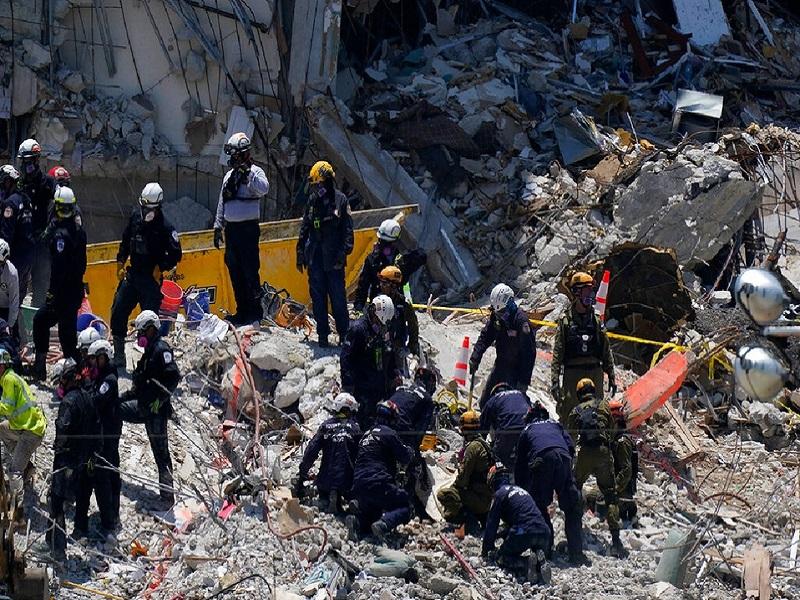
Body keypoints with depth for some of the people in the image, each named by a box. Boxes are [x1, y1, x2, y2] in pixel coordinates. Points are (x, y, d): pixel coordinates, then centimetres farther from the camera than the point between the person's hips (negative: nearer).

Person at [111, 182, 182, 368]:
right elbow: (125, 241, 17)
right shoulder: (135, 216, 3)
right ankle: (118, 357, 15)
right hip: (132, 274, 6)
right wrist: (120, 264, 13)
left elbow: (175, 255, -8)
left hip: (151, 279, -6)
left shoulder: (165, 227, -13)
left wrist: (160, 268, -15)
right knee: (118, 313, 4)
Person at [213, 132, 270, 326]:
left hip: (248, 228, -8)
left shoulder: (254, 172, -7)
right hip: (231, 229, 8)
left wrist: (248, 171, -32)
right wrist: (218, 226, 17)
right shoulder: (229, 176, 15)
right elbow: (222, 203, 21)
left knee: (250, 270, -7)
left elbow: (263, 189, -28)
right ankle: (242, 311, 17)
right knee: (234, 271, 10)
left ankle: (255, 310, -2)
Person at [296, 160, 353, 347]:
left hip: (333, 258, -4)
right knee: (318, 296, 5)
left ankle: (344, 332, 8)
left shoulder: (340, 200, -2)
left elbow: (347, 229, -3)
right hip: (315, 256, 4)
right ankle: (322, 334, 11)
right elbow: (304, 229, 16)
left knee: (338, 296, -2)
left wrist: (343, 252, -12)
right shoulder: (313, 200, 10)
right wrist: (300, 253, 13)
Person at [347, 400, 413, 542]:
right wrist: (409, 451, 23)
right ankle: (383, 524, -25)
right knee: (405, 508, 3)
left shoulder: (367, 434, 21)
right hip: (379, 485, -7)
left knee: (372, 512, 27)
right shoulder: (388, 433, -3)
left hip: (358, 486, 7)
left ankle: (357, 521, -7)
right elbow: (406, 459, 0)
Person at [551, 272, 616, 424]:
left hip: (595, 373, 4)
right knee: (568, 413, -8)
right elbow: (557, 354, -3)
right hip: (572, 374, -3)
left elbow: (606, 351, 13)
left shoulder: (596, 321, 9)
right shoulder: (566, 322, -1)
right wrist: (554, 380, -10)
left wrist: (611, 377, 11)